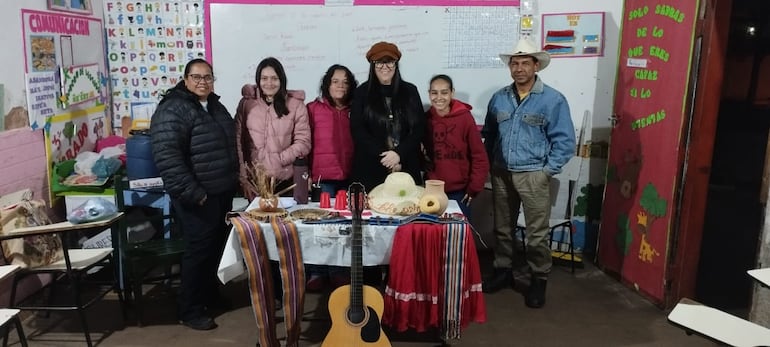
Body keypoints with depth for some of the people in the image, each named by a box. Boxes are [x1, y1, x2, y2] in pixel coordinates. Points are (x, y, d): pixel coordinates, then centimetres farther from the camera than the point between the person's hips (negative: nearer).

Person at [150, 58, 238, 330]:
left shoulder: (216, 106, 13)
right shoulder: (173, 110, -15)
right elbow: (166, 156, -24)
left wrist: (234, 181, 17)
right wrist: (191, 192, -25)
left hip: (222, 193, 9)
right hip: (198, 197, -9)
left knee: (218, 246, 18)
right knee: (199, 250, -2)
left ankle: (210, 295, 35)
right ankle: (191, 310, 11)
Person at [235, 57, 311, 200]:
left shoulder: (296, 105, 1)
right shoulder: (246, 103, 5)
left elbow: (303, 143, 0)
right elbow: (237, 141, 2)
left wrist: (278, 160, -11)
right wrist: (243, 178, -3)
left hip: (285, 182, -1)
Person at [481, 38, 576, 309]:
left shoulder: (553, 100, -7)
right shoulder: (499, 98, 6)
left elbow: (565, 142, -7)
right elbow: (489, 135, 16)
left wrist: (547, 171, -10)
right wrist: (491, 165, 7)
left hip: (533, 176, -4)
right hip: (502, 174, 4)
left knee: (537, 233, 1)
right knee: (502, 228, 15)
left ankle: (539, 280, 17)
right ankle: (503, 270, 31)